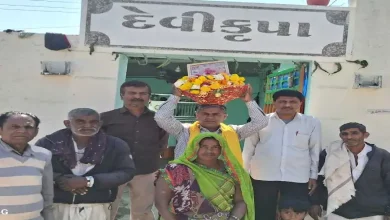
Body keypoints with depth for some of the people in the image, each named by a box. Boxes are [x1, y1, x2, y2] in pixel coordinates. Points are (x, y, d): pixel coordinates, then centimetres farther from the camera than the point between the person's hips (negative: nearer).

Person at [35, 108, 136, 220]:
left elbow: (126, 172, -8)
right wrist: (58, 180, -19)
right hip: (56, 206, 1)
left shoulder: (115, 145, -3)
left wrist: (88, 181, -18)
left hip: (96, 208, 0)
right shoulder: (48, 143, -1)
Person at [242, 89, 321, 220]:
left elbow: (315, 151, 6)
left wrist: (313, 176, 6)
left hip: (298, 178, 1)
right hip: (263, 176, 0)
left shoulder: (312, 123, 1)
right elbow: (249, 148, 4)